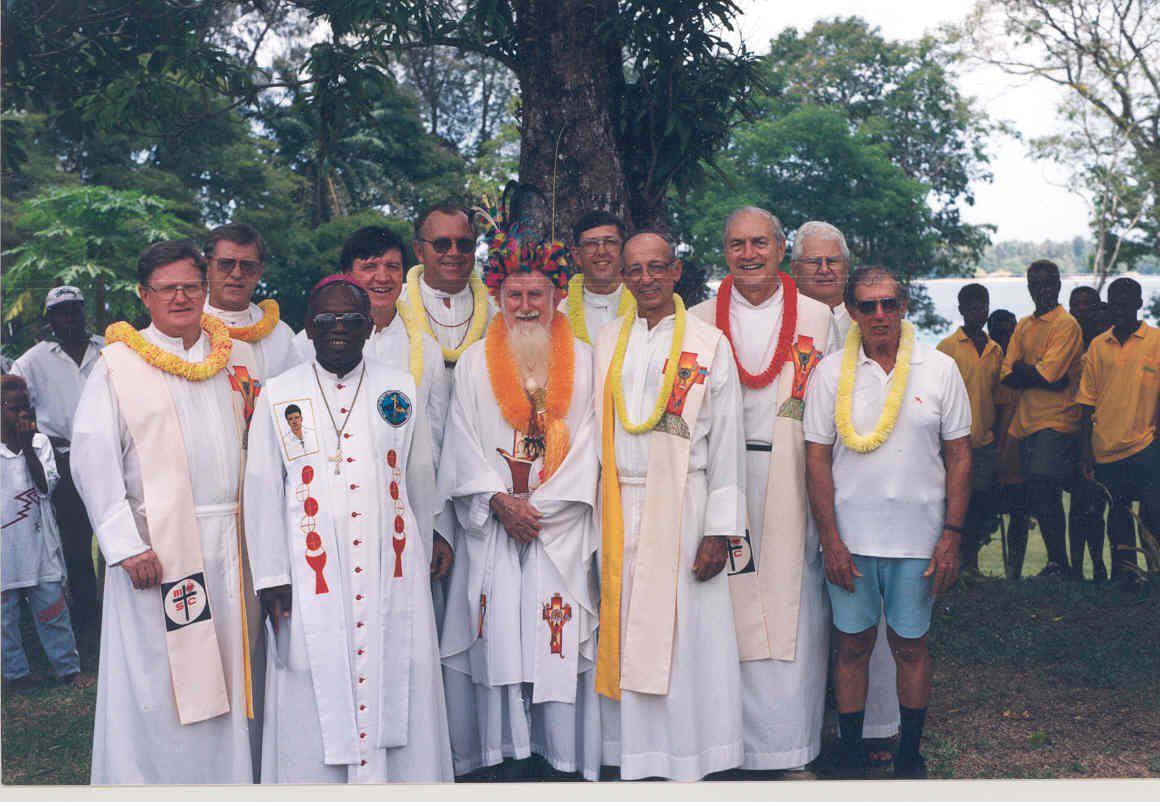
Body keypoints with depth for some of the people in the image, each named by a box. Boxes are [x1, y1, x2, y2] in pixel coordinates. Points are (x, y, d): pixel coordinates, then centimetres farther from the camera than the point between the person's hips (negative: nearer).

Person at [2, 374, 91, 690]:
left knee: (53, 609, 7)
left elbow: (47, 486, -7)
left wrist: (28, 448, -12)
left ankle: (68, 669, 16)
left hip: (39, 542, 2)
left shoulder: (40, 442, 4)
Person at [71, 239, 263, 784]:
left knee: (226, 669, 8)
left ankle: (229, 773, 19)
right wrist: (126, 545, -14)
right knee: (158, 674, -2)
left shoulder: (235, 357, 13)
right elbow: (93, 458, -6)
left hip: (230, 540, 4)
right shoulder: (118, 365, 0)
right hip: (158, 545, -4)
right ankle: (146, 776, 11)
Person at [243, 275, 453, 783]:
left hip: (392, 574, 1)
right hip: (312, 577, -1)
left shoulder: (401, 390, 7)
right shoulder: (278, 396, 4)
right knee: (315, 701, 2)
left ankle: (403, 779, 16)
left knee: (397, 693, 4)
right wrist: (272, 578, -1)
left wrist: (422, 561, 15)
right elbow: (262, 492, 4)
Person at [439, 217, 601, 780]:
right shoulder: (474, 363, 9)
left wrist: (539, 506, -9)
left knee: (559, 638, -4)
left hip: (562, 524, -1)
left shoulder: (582, 361, 7)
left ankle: (565, 754, 5)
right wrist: (500, 501, -10)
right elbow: (464, 444, 4)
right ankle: (509, 752, 6)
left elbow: (586, 443, 1)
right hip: (493, 525, 1)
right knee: (499, 633, -3)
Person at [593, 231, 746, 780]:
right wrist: (596, 510, 6)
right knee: (624, 629, 6)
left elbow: (727, 443, -2)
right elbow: (593, 430, 12)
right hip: (619, 508, 3)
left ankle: (692, 755, 11)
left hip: (682, 506, -3)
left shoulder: (709, 345, 0)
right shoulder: (607, 342, 11)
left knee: (684, 632, -1)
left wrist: (719, 530, -7)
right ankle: (632, 752, 17)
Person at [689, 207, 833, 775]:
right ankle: (734, 742, 10)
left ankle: (794, 746, 11)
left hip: (793, 480, 0)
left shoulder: (817, 318, 8)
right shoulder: (700, 321, 8)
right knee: (731, 610, 0)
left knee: (794, 609, 0)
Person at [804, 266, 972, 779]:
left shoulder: (939, 370, 0)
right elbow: (817, 461, -1)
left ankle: (910, 755, 25)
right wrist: (831, 541, -6)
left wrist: (951, 535, -3)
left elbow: (959, 456, 3)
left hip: (918, 538, 0)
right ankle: (851, 756, 22)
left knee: (911, 645, 9)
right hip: (850, 537, 0)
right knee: (853, 644, 8)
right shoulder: (831, 373, -1)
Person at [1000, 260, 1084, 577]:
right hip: (1027, 421, 7)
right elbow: (1007, 377, 7)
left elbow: (1047, 374, -16)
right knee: (1038, 500, 8)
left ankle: (1059, 564, -8)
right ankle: (1057, 564, 17)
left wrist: (1021, 369, 0)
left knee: (1043, 490, -17)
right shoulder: (1023, 326, 16)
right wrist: (1037, 374, -9)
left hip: (1057, 421, -7)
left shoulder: (1066, 324, -5)